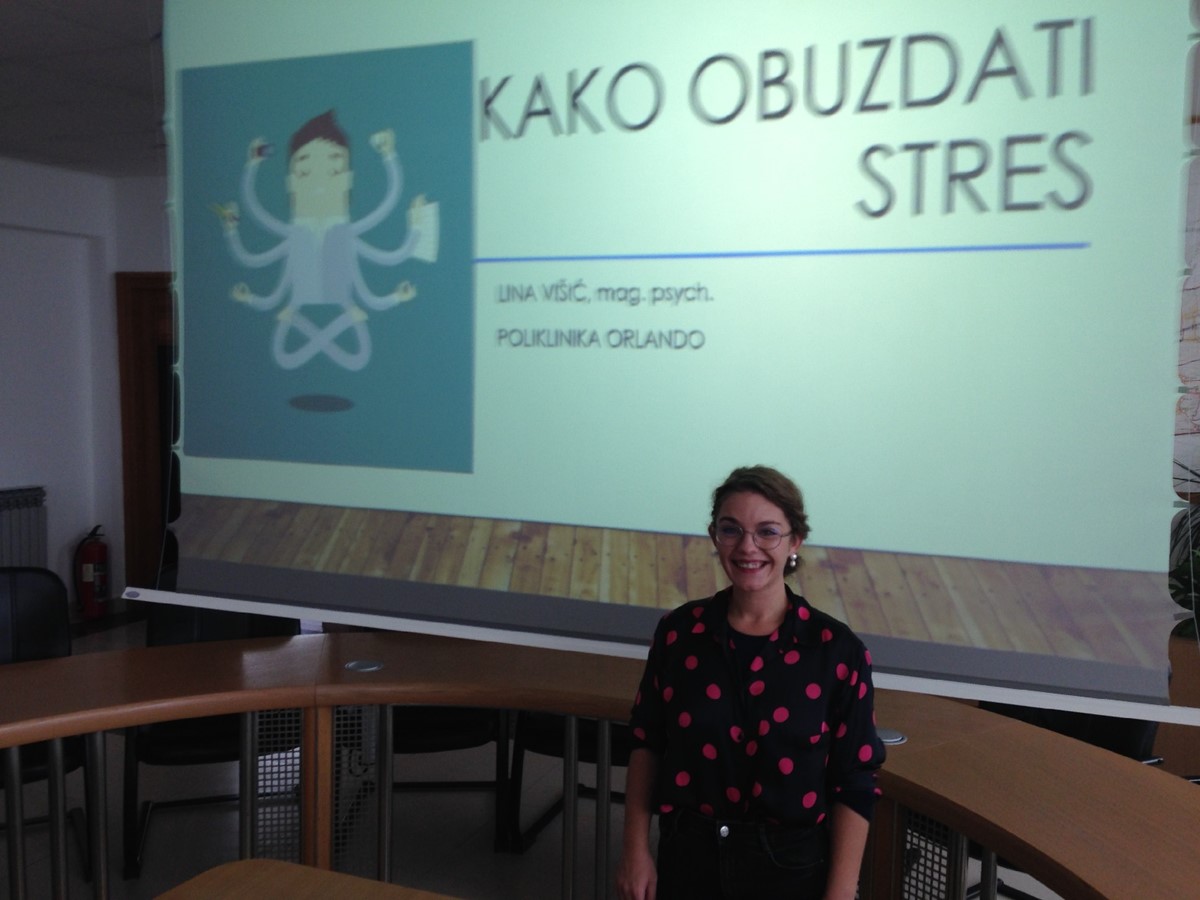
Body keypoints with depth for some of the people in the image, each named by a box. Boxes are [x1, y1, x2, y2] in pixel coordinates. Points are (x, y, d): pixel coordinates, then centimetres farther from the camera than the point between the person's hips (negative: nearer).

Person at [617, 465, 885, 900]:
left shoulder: (837, 650, -14)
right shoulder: (678, 632, -7)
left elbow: (853, 787, -10)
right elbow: (647, 744, 2)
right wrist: (636, 849, -1)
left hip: (791, 865, -1)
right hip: (687, 858, 2)